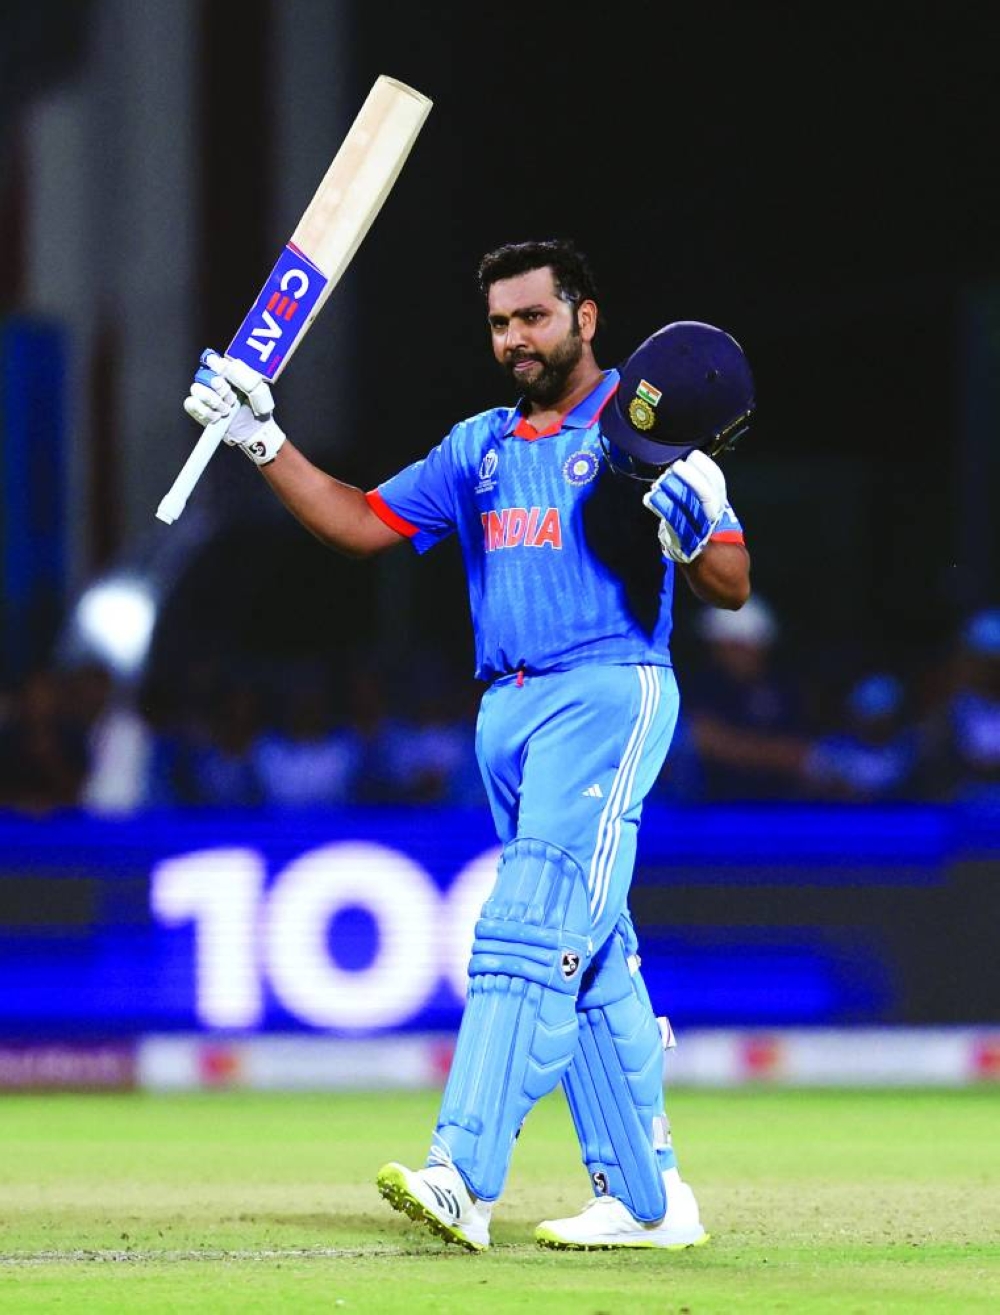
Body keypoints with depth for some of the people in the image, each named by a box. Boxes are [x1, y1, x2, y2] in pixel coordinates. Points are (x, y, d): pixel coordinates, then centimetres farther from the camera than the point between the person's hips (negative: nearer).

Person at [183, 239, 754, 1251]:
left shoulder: (644, 429, 0)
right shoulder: (480, 447, 19)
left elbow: (732, 588, -3)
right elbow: (362, 525, 15)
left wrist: (692, 531, -24)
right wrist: (262, 439, 7)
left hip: (610, 696, -7)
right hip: (508, 713, 7)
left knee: (530, 930, -18)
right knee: (591, 962, 8)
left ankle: (465, 1179, -29)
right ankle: (647, 1196, 12)